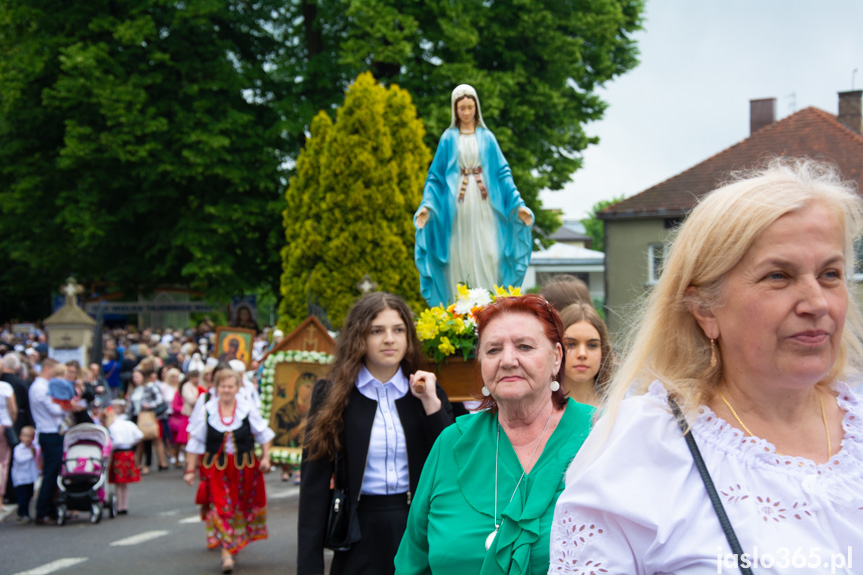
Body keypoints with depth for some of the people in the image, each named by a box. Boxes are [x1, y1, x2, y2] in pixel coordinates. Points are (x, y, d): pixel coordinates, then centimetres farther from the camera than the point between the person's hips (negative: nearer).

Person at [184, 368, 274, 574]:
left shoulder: (247, 409, -4)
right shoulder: (206, 411, -5)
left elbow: (263, 434, 8)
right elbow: (195, 443, 1)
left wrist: (265, 457, 1)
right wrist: (190, 469, 0)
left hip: (244, 467, 2)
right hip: (216, 467, -2)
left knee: (241, 507, 12)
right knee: (221, 507, -10)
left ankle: (233, 544, 33)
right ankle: (226, 553, -10)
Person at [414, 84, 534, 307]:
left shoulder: (487, 138, 10)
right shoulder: (448, 138, 8)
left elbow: (502, 173, 7)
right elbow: (436, 175, 6)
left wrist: (518, 205, -2)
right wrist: (427, 205, -7)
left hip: (483, 206, 1)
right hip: (457, 207, 0)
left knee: (488, 255, -6)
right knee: (460, 257, -2)